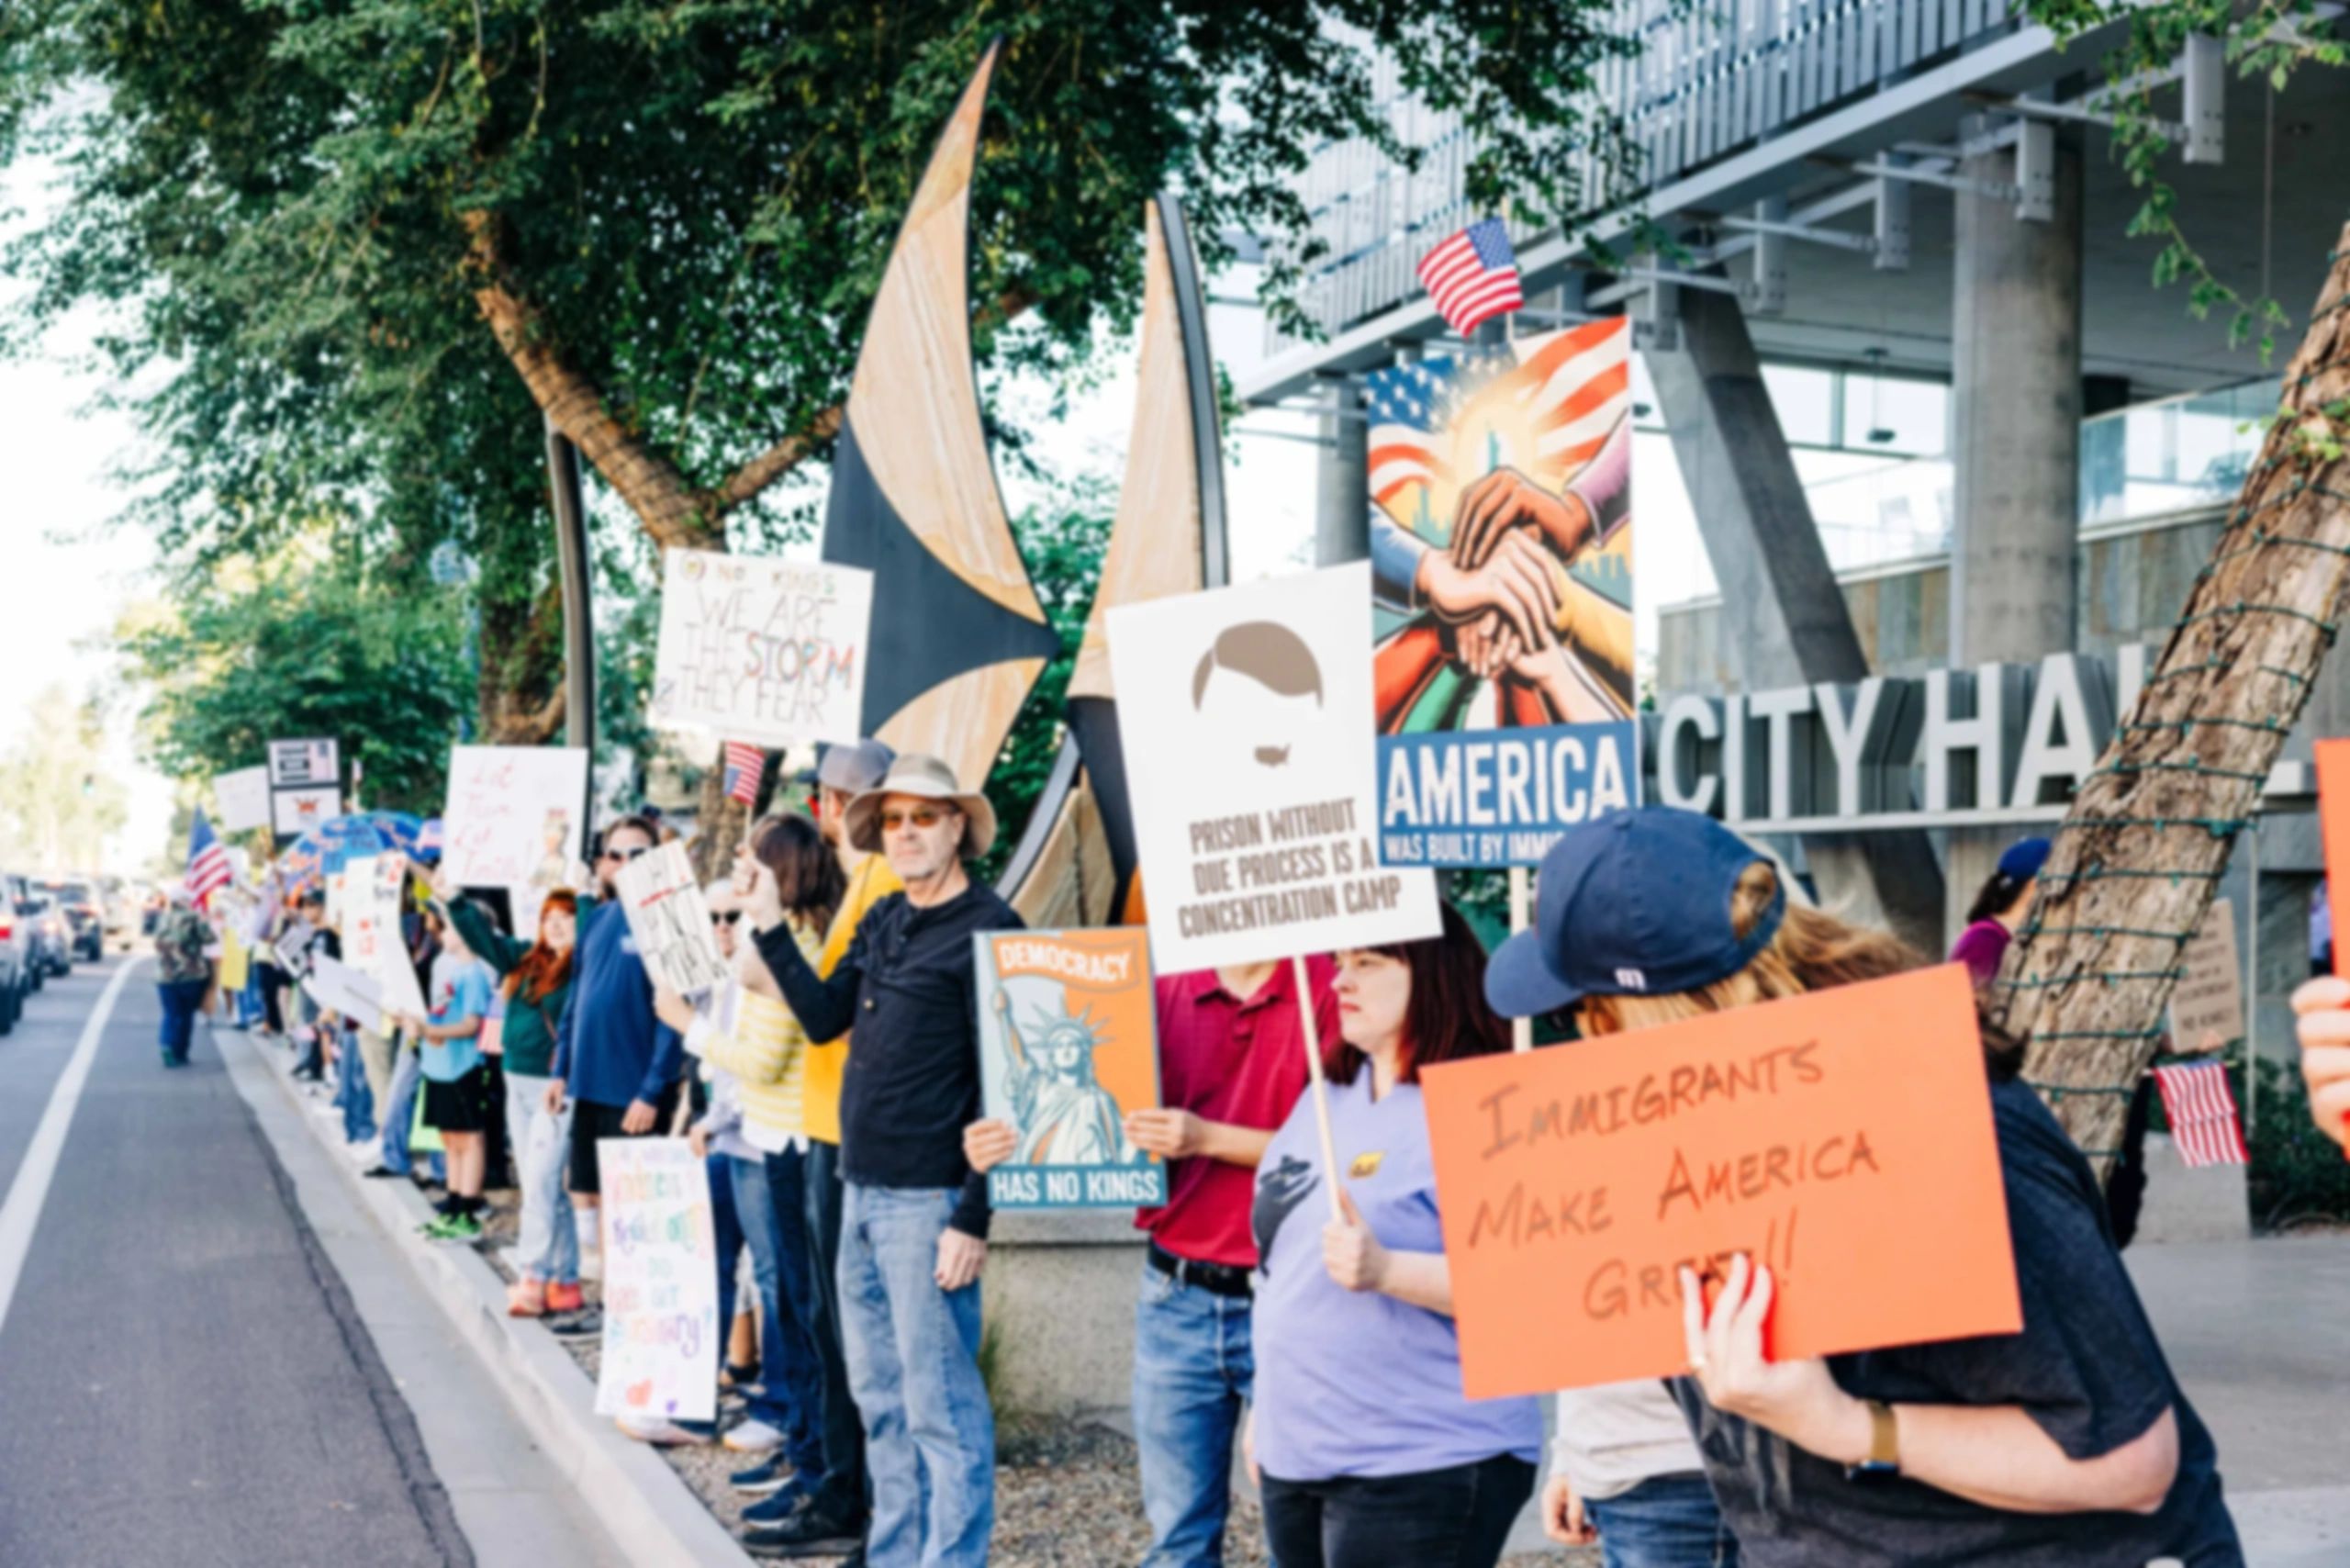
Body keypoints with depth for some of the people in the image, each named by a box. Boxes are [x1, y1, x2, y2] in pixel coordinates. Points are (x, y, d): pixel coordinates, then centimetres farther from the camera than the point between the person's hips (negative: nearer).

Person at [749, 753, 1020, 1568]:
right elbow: (824, 1016, 14)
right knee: (879, 1395, 16)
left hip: (929, 1198, -8)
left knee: (940, 1403, -2)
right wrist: (770, 927, 6)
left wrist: (974, 1216, -18)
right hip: (862, 1190, 8)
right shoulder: (882, 922, 13)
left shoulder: (988, 928, -11)